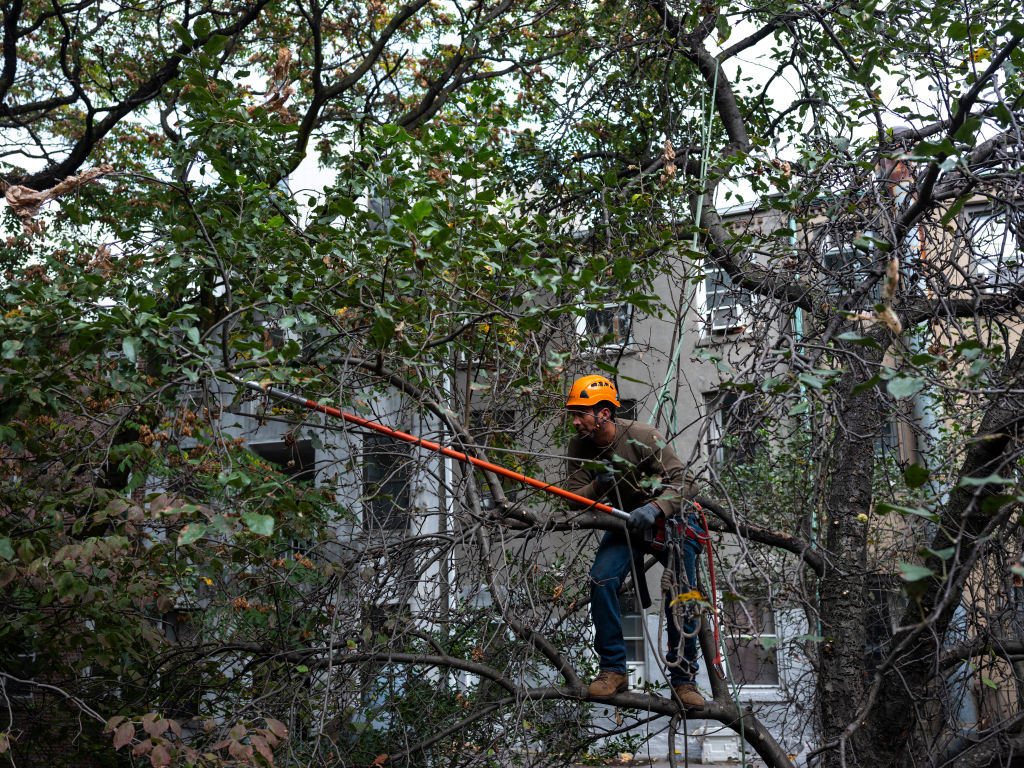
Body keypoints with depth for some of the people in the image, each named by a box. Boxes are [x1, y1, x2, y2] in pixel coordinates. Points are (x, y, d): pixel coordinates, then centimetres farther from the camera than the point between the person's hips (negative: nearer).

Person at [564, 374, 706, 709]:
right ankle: (613, 669, -9)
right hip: (625, 522, 4)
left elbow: (685, 482, -30)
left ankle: (683, 678, 5)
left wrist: (654, 508, -46)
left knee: (681, 595, -14)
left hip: (671, 518, -3)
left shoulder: (642, 437, -26)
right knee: (601, 580, -20)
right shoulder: (579, 447, -10)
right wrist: (598, 486, -28)